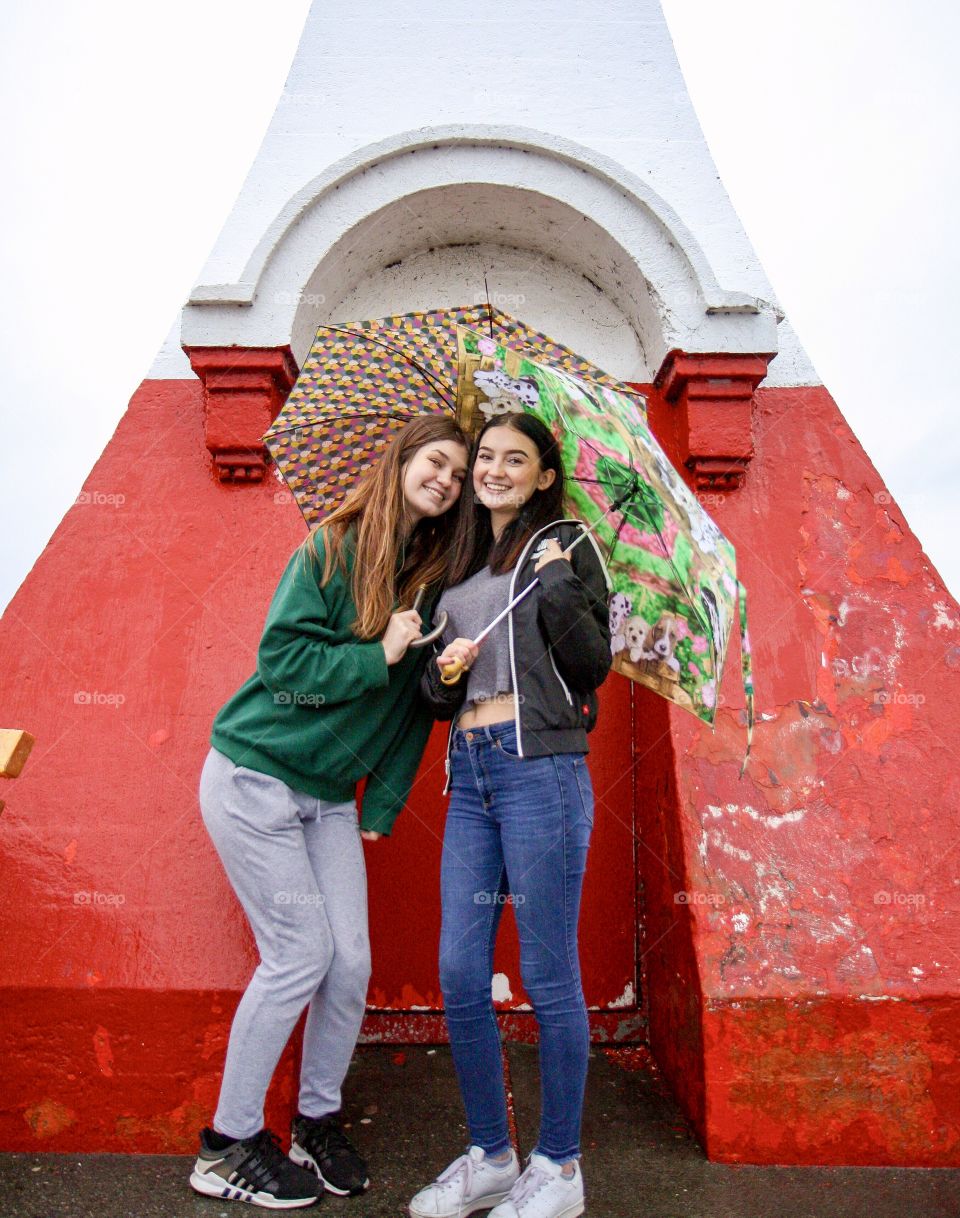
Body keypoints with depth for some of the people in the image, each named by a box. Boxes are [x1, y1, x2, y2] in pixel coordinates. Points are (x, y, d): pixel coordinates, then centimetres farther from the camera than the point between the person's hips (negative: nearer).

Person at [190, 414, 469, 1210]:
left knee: (351, 960, 4)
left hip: (330, 795, 5)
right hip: (255, 778, -5)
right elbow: (281, 656, -15)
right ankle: (228, 1146, 21)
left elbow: (416, 704, 7)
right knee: (299, 955, -2)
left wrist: (384, 803, 4)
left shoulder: (433, 577, 5)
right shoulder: (333, 546, -9)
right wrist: (378, 656, -20)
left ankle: (318, 1122, 31)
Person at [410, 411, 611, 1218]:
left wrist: (559, 585, -15)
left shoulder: (566, 546, 2)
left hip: (539, 768, -6)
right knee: (460, 976, 9)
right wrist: (443, 672, -1)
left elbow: (594, 667, -5)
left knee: (548, 975, 3)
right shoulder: (458, 565, 19)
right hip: (469, 775, 6)